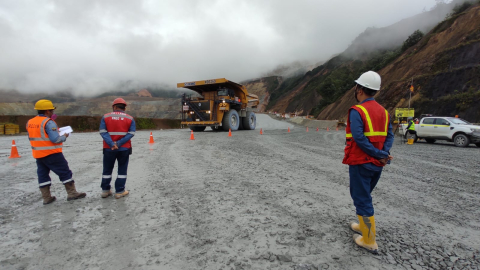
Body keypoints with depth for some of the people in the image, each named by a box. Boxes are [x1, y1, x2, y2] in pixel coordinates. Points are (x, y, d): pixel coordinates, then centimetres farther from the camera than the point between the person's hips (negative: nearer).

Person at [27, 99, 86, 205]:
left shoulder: (30, 122, 7)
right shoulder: (49, 122, -17)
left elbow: (32, 138, 14)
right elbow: (55, 139, -21)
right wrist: (64, 137, -4)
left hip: (38, 154, 8)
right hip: (52, 153, -8)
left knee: (42, 174, 14)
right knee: (65, 172, 2)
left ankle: (46, 197, 20)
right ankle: (72, 193, 7)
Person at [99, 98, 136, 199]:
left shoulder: (106, 117, 1)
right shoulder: (130, 119, 1)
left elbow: (103, 132, -10)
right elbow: (131, 133, -9)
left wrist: (112, 144, -18)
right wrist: (119, 144, -15)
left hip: (109, 149, 1)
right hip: (124, 149, -1)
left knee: (107, 169, 15)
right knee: (122, 170, 8)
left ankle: (105, 190, 22)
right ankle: (119, 191, 10)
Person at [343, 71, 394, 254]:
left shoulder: (357, 111, -15)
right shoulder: (383, 111, 9)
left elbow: (359, 138, -23)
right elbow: (389, 135, 2)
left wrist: (380, 155, -16)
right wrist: (384, 154, -9)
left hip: (360, 163, -8)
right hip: (377, 165, 8)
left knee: (362, 200, 4)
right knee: (364, 196, 25)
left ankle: (369, 242, 13)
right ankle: (364, 225, 40)